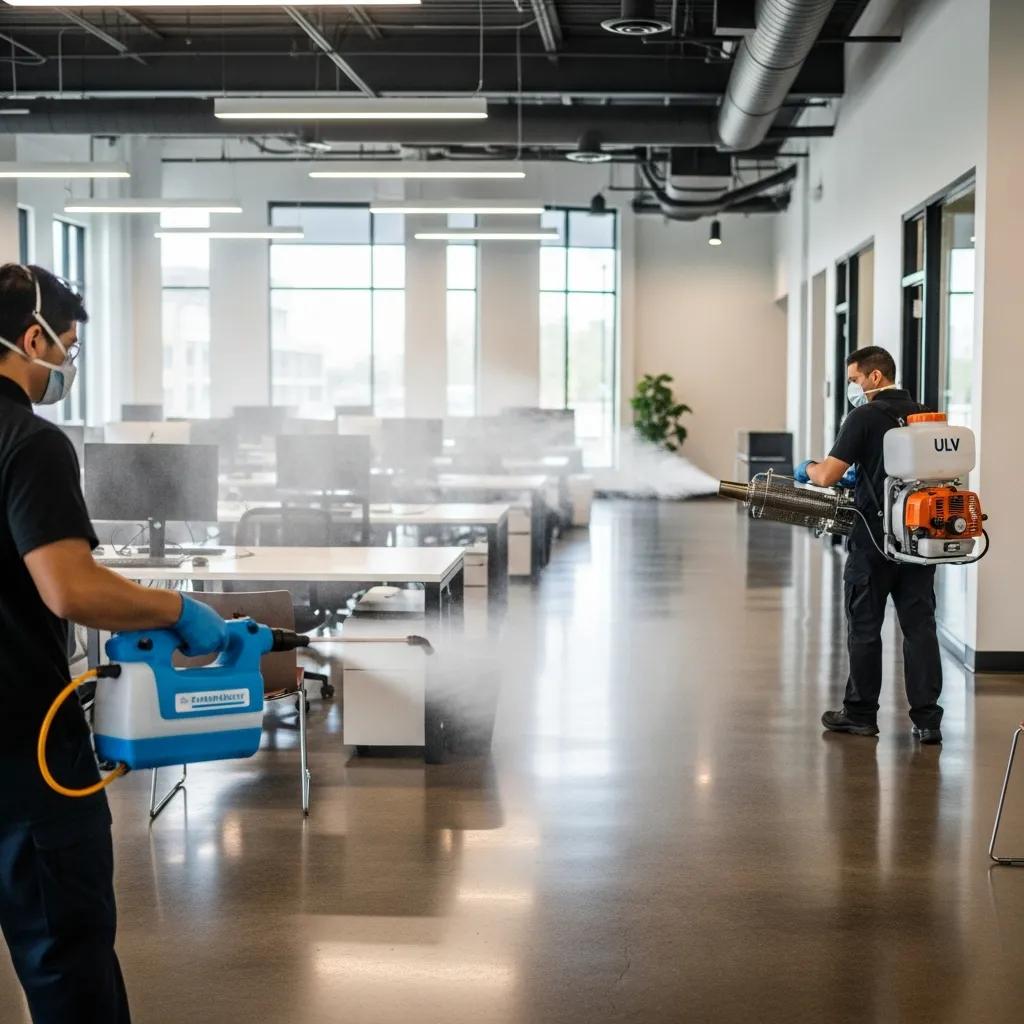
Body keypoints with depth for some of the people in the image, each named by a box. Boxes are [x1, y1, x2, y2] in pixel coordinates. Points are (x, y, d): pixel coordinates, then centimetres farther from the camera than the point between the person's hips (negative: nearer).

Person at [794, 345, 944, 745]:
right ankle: (927, 719, 4)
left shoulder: (865, 416, -11)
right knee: (920, 626, 6)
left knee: (864, 628, 7)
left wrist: (808, 467, 9)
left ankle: (861, 714, 16)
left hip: (876, 538, -5)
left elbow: (827, 476, -14)